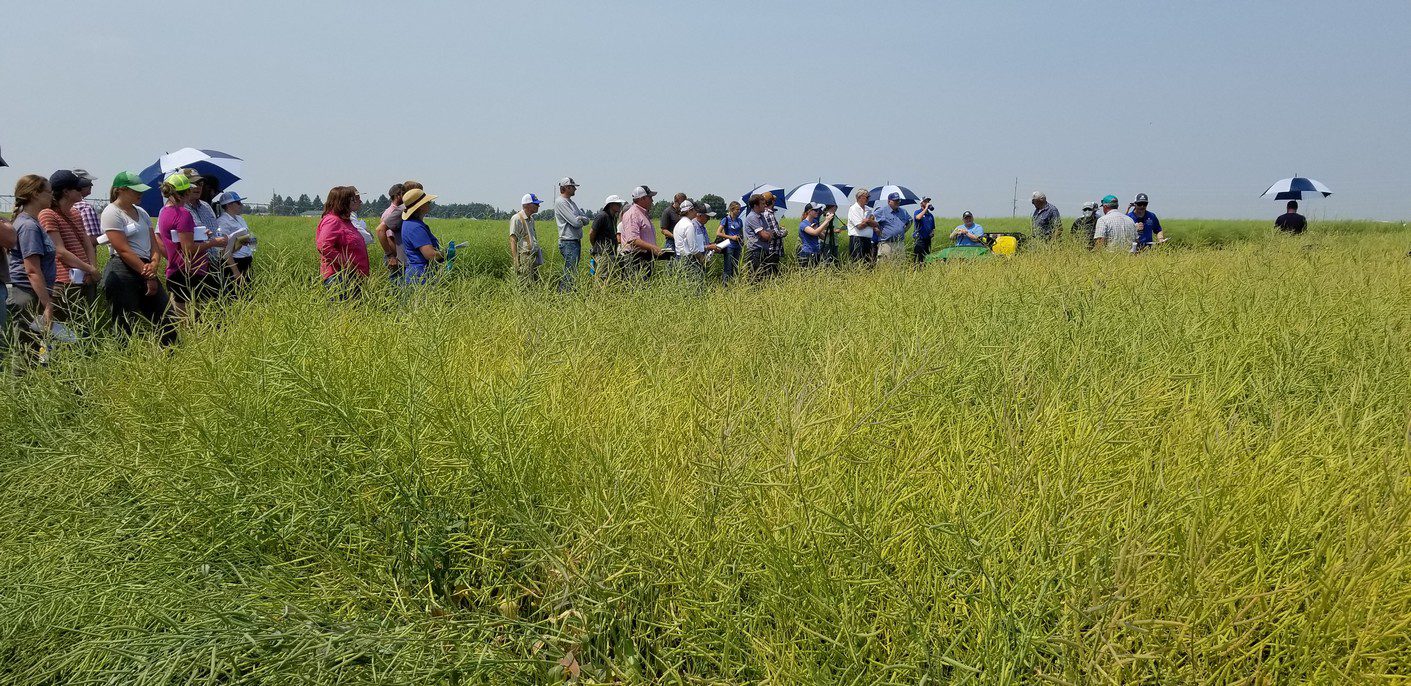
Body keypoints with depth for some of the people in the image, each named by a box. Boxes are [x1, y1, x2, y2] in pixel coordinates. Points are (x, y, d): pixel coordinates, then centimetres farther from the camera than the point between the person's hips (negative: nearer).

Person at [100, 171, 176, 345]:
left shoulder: (141, 212, 18)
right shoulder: (111, 213, -7)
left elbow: (154, 243, 13)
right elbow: (123, 250, -14)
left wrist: (154, 263, -8)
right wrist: (147, 274, -14)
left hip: (145, 271, 8)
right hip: (122, 272, -8)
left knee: (166, 318, 4)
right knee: (127, 326, -5)